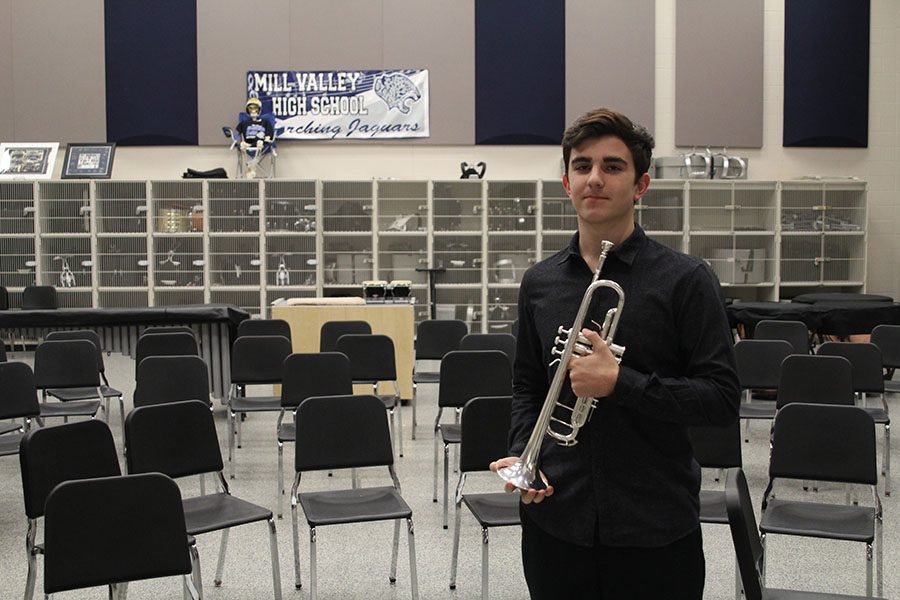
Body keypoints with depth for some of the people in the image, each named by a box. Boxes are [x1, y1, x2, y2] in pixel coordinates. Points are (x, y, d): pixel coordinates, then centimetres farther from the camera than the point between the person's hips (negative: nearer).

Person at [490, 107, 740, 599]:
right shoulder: (539, 282, 7)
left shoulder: (684, 279, -6)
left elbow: (721, 398, -10)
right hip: (555, 520, 3)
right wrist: (520, 453, -1)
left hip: (655, 528, -3)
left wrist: (619, 382, -19)